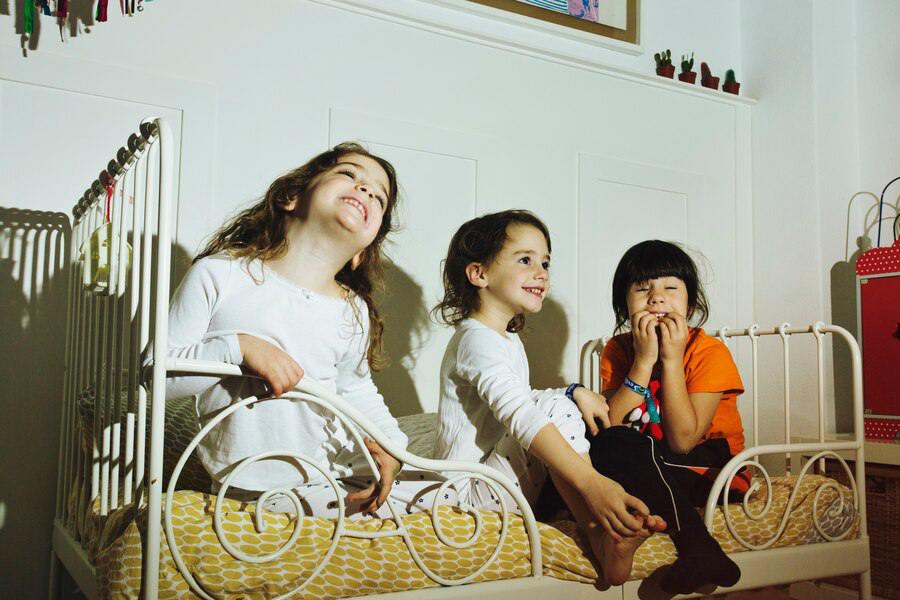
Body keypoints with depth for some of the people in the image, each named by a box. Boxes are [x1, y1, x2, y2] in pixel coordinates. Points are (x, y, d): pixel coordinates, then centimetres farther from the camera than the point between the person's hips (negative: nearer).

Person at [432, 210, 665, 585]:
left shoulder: (508, 338, 15)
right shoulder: (478, 340, -19)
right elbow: (520, 417, -34)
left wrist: (575, 393, 5)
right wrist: (592, 483, -44)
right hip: (474, 487, -11)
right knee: (556, 409, -23)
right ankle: (604, 540, -25)